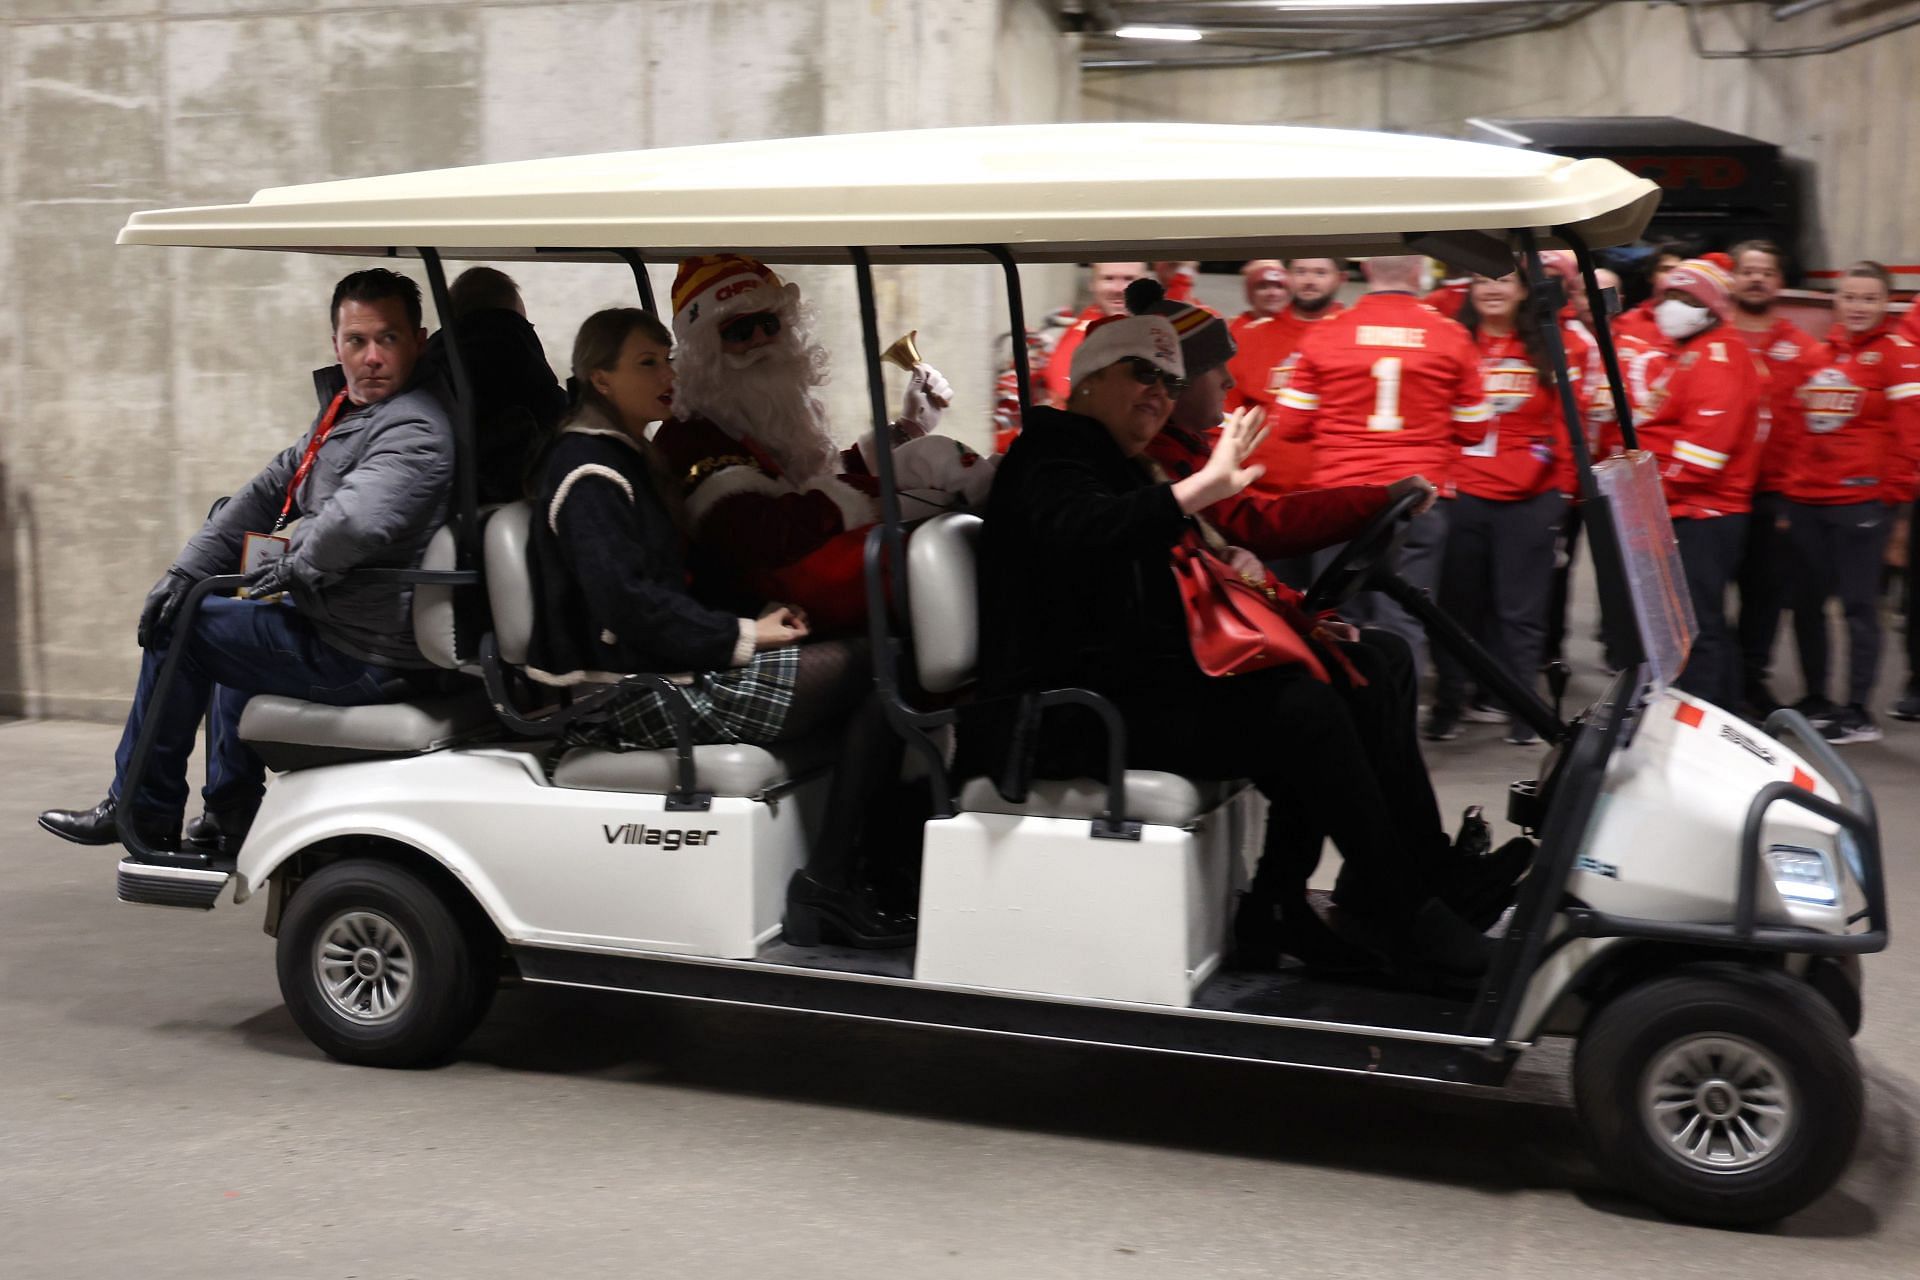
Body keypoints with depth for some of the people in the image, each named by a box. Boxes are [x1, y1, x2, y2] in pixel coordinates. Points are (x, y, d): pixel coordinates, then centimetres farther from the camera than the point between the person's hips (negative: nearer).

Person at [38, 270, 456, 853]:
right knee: (227, 617, 34)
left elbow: (353, 523, -40)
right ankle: (232, 820, 37)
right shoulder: (345, 411, 11)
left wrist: (290, 572, -19)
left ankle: (142, 813, 16)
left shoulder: (415, 431, -23)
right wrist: (185, 571, 3)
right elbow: (268, 491, 13)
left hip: (360, 661, -11)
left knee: (180, 628, 0)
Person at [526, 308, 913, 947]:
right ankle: (826, 884, -19)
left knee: (863, 663, 0)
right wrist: (742, 636, -17)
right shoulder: (589, 473, -11)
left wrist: (755, 617, 8)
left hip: (662, 668, 10)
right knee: (868, 672, -18)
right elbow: (627, 603, -22)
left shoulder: (626, 459, 21)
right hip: (631, 696, -10)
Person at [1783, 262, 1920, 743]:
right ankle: (1815, 700, 24)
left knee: (1858, 604, -3)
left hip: (1860, 500, -6)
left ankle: (1858, 713, 3)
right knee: (1806, 600, 12)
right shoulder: (1819, 353, 13)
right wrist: (1790, 480, 16)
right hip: (1807, 499, 7)